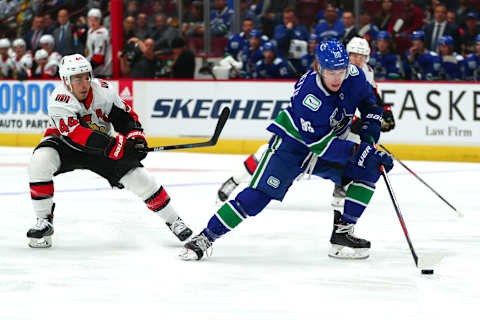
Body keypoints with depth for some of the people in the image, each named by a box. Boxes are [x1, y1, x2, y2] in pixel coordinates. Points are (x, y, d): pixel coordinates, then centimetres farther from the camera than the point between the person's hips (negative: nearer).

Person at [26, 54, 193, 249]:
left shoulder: (103, 90, -17)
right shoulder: (59, 102, -30)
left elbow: (125, 116, -5)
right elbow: (78, 135, -40)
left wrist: (136, 137, -25)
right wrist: (114, 146, -48)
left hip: (102, 147, 3)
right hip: (65, 145, -3)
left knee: (139, 178, -8)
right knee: (40, 162, -32)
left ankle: (173, 221, 10)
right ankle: (44, 221, -19)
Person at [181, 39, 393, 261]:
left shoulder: (353, 75, -16)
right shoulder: (307, 95, -33)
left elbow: (369, 102, 7)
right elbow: (320, 144, -33)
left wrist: (369, 131, -8)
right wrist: (361, 152, -38)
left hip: (331, 146, 6)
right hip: (292, 143, -6)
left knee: (369, 170, -12)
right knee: (259, 194, -17)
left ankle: (342, 233, -6)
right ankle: (206, 237, -7)